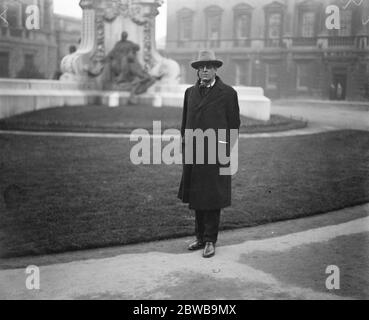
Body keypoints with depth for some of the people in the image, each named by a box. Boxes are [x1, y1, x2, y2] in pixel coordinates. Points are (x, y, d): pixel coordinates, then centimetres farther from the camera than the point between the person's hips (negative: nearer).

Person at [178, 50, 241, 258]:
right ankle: (200, 237, 19)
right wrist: (185, 144, 12)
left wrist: (228, 151, -4)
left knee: (213, 199, -1)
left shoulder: (228, 93, 0)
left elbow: (234, 125, 0)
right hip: (193, 153, 5)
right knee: (196, 199, 8)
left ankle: (210, 241, 7)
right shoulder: (190, 92, 14)